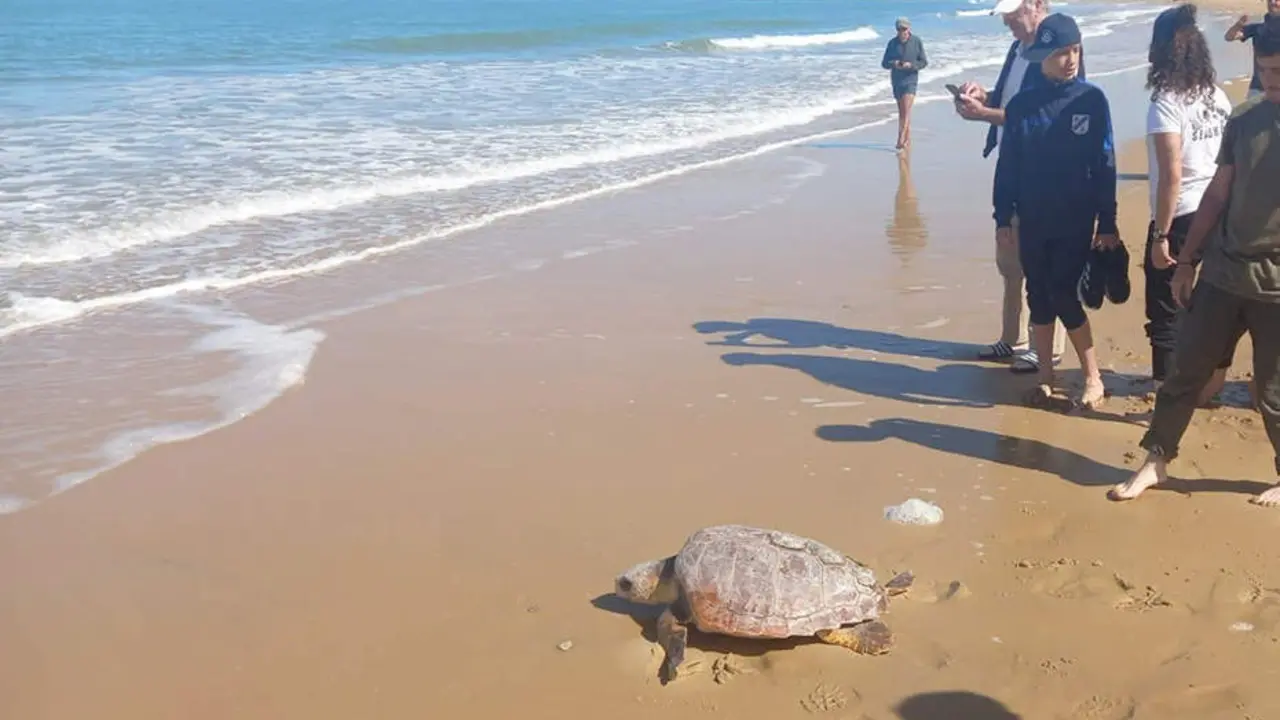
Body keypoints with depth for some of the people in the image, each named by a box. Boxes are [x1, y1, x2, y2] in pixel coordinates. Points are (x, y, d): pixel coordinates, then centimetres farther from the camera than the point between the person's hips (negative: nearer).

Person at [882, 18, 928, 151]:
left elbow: (924, 62, -1)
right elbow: (884, 63, 3)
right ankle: (907, 138, 22)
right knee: (902, 111, 11)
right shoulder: (892, 43, 1)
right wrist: (893, 64, -19)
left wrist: (911, 65, -19)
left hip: (910, 80, -3)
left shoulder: (916, 41, -4)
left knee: (906, 110, -15)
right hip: (896, 80, 3)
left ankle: (901, 139, -20)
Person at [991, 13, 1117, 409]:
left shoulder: (1092, 99, -5)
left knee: (1065, 298, -7)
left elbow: (1105, 165, -3)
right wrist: (1002, 217, 2)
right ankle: (1045, 374, 24)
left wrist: (1107, 223, -4)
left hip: (1076, 223, -3)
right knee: (1039, 299, 10)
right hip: (1032, 222, 3)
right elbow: (1007, 165, 4)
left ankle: (1093, 377, 8)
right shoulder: (1021, 104, 0)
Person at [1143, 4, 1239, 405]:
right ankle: (1212, 387, 31)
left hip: (1181, 218, -7)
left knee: (1166, 313, 2)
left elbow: (1171, 176, -20)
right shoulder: (1218, 97, 5)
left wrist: (1161, 235, -16)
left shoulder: (1167, 104, -15)